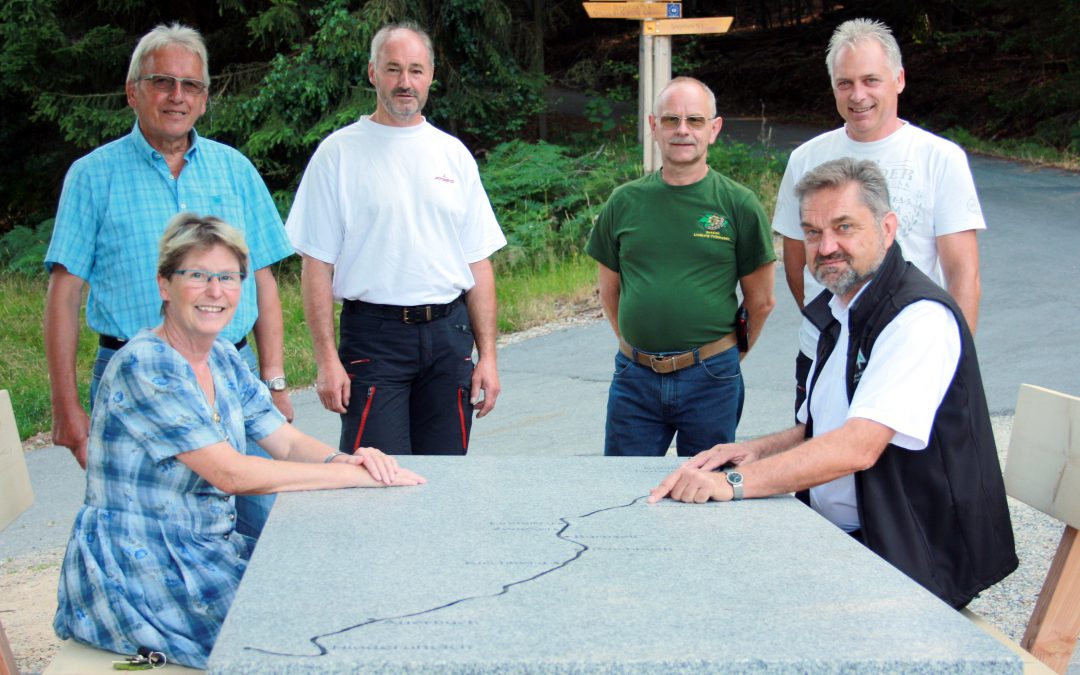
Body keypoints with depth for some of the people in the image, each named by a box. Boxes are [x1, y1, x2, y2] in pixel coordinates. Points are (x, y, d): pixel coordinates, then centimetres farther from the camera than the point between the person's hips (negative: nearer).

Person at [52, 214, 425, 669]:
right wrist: (355, 475, -23)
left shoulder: (223, 359, 7)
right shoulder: (143, 367, -20)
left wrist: (345, 458, -18)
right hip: (138, 571, -8)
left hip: (206, 550, 8)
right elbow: (231, 473, -24)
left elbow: (288, 441, 5)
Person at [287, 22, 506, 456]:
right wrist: (327, 359, -10)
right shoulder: (340, 152, 0)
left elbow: (478, 262, 12)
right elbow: (317, 265, -3)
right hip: (374, 335, -3)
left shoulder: (454, 154, 11)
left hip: (449, 335, 4)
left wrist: (487, 355, 6)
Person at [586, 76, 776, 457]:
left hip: (710, 378, -2)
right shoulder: (624, 202, 4)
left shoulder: (739, 205, -2)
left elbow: (760, 302, 4)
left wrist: (726, 359, 8)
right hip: (635, 378, 2)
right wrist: (638, 351, 11)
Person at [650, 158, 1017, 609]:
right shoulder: (837, 310, 13)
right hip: (837, 535, 8)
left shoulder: (920, 318, -18)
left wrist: (735, 482, -30)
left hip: (913, 562, -8)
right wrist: (757, 451, 4)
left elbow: (859, 447, -27)